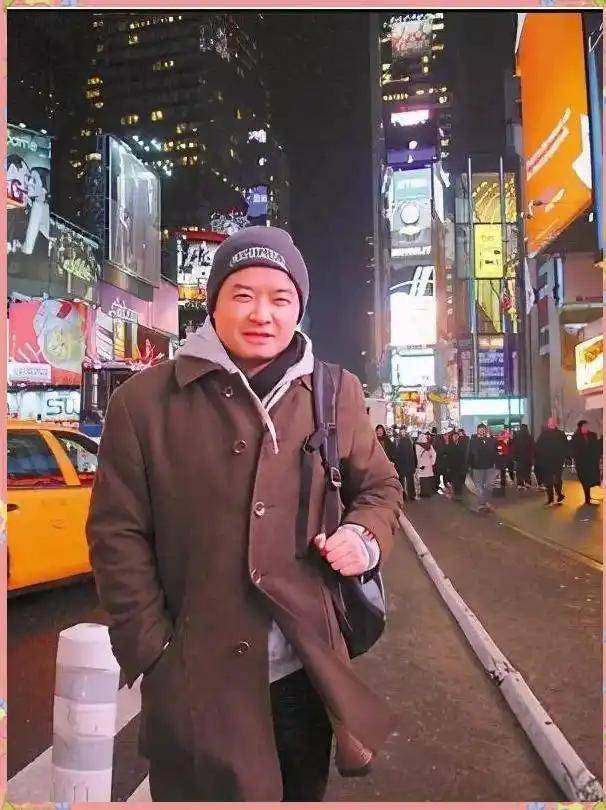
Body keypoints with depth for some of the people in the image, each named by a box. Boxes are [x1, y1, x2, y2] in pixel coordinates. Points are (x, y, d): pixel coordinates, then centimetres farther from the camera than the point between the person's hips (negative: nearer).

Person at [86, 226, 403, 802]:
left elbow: (380, 486, 13)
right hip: (196, 676, -2)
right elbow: (117, 532, -3)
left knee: (303, 793, 22)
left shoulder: (335, 393, 1)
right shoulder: (144, 399, -6)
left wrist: (365, 536, -8)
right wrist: (151, 649, -7)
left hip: (307, 669, 3)